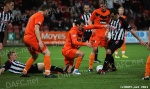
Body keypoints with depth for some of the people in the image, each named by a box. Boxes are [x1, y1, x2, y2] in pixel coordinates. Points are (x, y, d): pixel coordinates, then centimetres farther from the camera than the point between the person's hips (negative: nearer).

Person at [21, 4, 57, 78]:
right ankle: (47, 73, -17)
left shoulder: (34, 15, 23)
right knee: (47, 52, -9)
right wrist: (40, 41, -24)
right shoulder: (40, 16, -6)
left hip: (26, 37, 10)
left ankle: (24, 73, 24)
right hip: (32, 37, -10)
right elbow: (36, 29, -17)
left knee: (35, 56, 24)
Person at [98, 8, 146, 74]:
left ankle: (103, 70, -18)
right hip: (112, 39, 7)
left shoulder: (122, 21, -19)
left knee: (108, 51, -23)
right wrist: (107, 32, 2)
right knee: (108, 54, 13)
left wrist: (140, 40, -14)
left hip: (118, 41, -7)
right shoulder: (112, 19, 1)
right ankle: (113, 67, 38)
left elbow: (131, 31, -15)